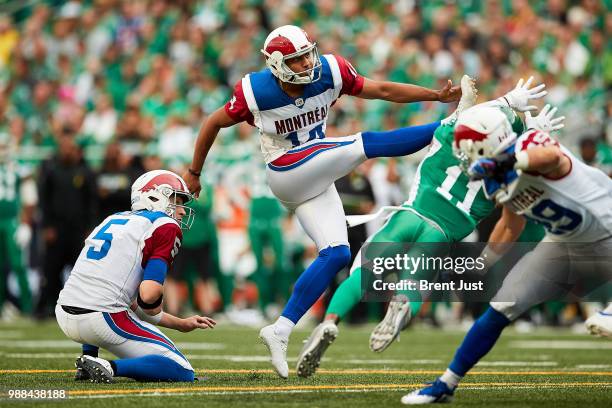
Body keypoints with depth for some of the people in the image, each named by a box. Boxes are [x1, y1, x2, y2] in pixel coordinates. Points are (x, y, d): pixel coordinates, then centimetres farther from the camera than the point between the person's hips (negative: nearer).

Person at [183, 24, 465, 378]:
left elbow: (384, 90, -3)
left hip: (316, 182, 5)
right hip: (287, 172, -5)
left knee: (337, 255, -6)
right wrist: (194, 173, 7)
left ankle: (280, 331, -6)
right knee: (366, 144, -19)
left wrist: (436, 95, -9)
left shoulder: (329, 73, -8)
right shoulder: (256, 93, -16)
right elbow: (214, 123, -2)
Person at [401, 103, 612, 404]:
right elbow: (512, 226, 16)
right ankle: (445, 385, 8)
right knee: (500, 309, 0)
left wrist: (505, 162, -56)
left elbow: (553, 156, -54)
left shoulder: (531, 147, -27)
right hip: (561, 246, 7)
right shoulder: (497, 180, -2)